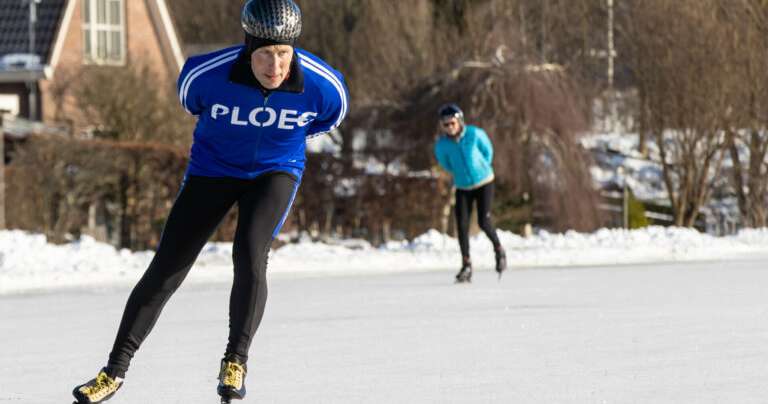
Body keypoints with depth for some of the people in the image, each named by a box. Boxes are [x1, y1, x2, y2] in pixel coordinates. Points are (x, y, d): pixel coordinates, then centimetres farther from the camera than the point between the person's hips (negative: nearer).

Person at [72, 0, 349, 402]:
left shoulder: (322, 86, -25)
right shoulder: (207, 74, -27)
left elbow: (330, 115, 2)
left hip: (275, 172, 0)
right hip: (213, 169, 0)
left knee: (249, 254, -27)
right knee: (165, 268, -3)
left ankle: (235, 361, -9)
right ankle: (115, 371, 9)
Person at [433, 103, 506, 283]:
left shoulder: (475, 134, -19)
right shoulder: (442, 145, -15)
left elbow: (488, 152, 0)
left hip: (484, 182, -2)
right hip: (463, 187, 2)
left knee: (484, 222, -12)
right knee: (462, 225, -8)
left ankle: (499, 250, 18)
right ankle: (466, 267, 0)